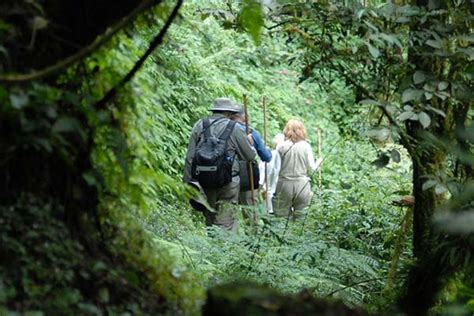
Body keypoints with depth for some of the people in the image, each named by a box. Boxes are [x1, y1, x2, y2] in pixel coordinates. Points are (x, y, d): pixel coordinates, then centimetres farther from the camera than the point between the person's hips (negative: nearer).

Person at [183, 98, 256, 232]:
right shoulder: (233, 129, -7)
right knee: (226, 224, -3)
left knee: (209, 220, 16)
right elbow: (250, 155, 1)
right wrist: (248, 142, 22)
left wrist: (188, 181, 7)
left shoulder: (199, 126, 3)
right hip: (227, 183, -4)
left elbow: (190, 157, 2)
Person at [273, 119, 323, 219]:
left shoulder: (281, 146, -5)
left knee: (282, 216, 5)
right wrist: (318, 163, 20)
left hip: (285, 184, 0)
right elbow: (311, 168, 1)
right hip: (302, 184, 1)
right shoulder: (306, 146, -4)